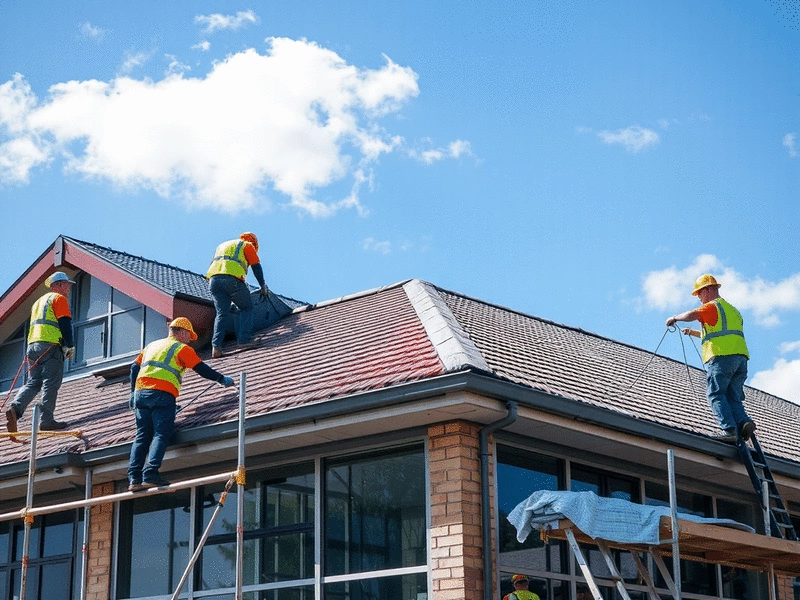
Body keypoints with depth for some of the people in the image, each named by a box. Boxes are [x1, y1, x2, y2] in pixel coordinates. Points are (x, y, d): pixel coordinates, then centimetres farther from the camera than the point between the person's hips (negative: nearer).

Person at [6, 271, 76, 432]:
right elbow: (65, 323, -10)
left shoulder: (39, 301, 28)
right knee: (50, 385, -7)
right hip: (51, 346, -8)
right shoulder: (59, 299, 1)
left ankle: (15, 408, -15)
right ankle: (47, 420, -11)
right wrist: (71, 346, -6)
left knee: (33, 383, 6)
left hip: (33, 345, 8)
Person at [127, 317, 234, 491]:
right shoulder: (182, 348, 7)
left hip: (140, 392, 6)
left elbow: (134, 367, 22)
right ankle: (150, 475, -23)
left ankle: (134, 478, -4)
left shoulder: (152, 345, 26)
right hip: (162, 395, -6)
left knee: (142, 436, 6)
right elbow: (202, 369, 3)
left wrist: (133, 392, 24)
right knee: (161, 435, -8)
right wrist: (222, 379, 13)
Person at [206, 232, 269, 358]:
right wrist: (263, 286, 17)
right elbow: (256, 266, 12)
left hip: (213, 278, 5)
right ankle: (243, 341, -4)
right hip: (232, 278, -5)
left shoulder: (222, 245, 38)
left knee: (221, 313, 7)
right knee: (246, 308, 11)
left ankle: (216, 347, -10)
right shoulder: (247, 246, 21)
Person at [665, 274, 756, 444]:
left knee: (716, 395, -9)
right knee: (733, 397, 5)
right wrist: (694, 333, 43)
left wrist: (674, 318, 2)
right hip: (740, 356, 8)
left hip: (721, 357, -8)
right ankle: (744, 422, -18)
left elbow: (692, 315, -16)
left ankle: (729, 429, -22)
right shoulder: (732, 309, 32)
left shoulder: (713, 306, 4)